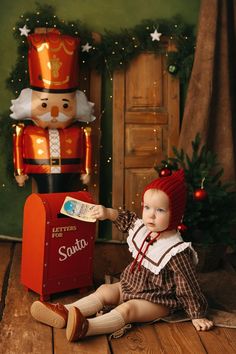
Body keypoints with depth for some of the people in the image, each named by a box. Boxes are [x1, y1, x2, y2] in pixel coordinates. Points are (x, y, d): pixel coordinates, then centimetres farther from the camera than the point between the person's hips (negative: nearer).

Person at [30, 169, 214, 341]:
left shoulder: (176, 251, -29)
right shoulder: (143, 228, -6)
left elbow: (189, 286, -24)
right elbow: (127, 219, 17)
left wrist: (197, 316, -19)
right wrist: (108, 213, 5)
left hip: (157, 300, -8)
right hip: (131, 285, 9)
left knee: (127, 309, -29)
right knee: (104, 291, -3)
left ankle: (86, 327, -48)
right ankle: (65, 313, -13)